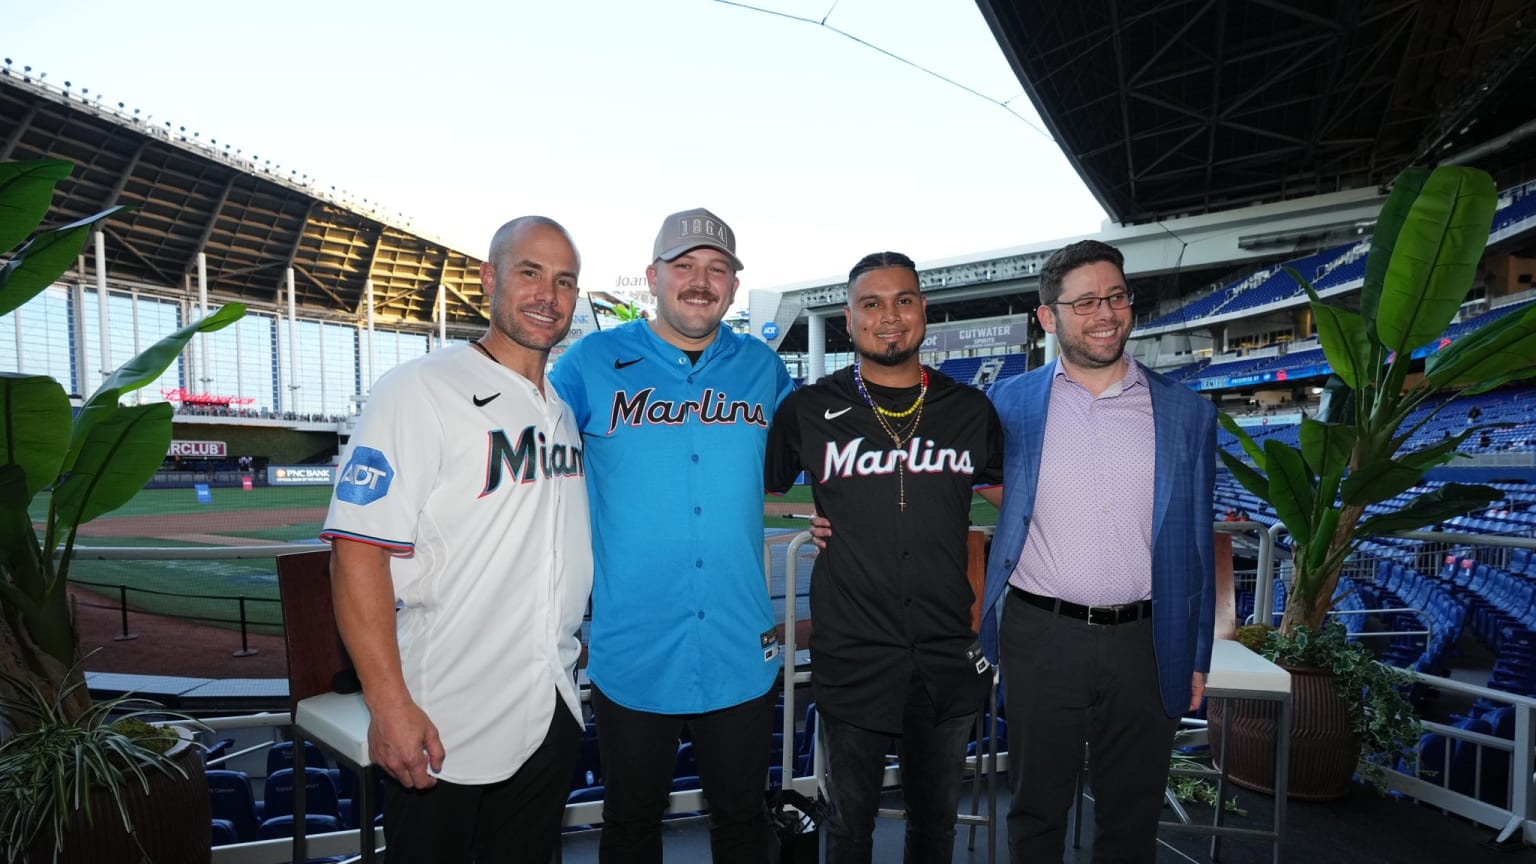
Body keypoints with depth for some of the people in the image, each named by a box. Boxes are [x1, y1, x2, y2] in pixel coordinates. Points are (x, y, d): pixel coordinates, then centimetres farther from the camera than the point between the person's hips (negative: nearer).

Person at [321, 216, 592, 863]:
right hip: (442, 732, -6)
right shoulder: (419, 391, -13)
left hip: (553, 715, 7)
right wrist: (389, 705, -21)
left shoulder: (567, 411, 9)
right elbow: (357, 550, -18)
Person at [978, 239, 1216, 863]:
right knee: (1036, 809, 15)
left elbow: (1196, 545, 7)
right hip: (1040, 636, -1)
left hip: (1145, 642, 2)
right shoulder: (1010, 405, -2)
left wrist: (1197, 657, 7)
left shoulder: (1187, 414, 3)